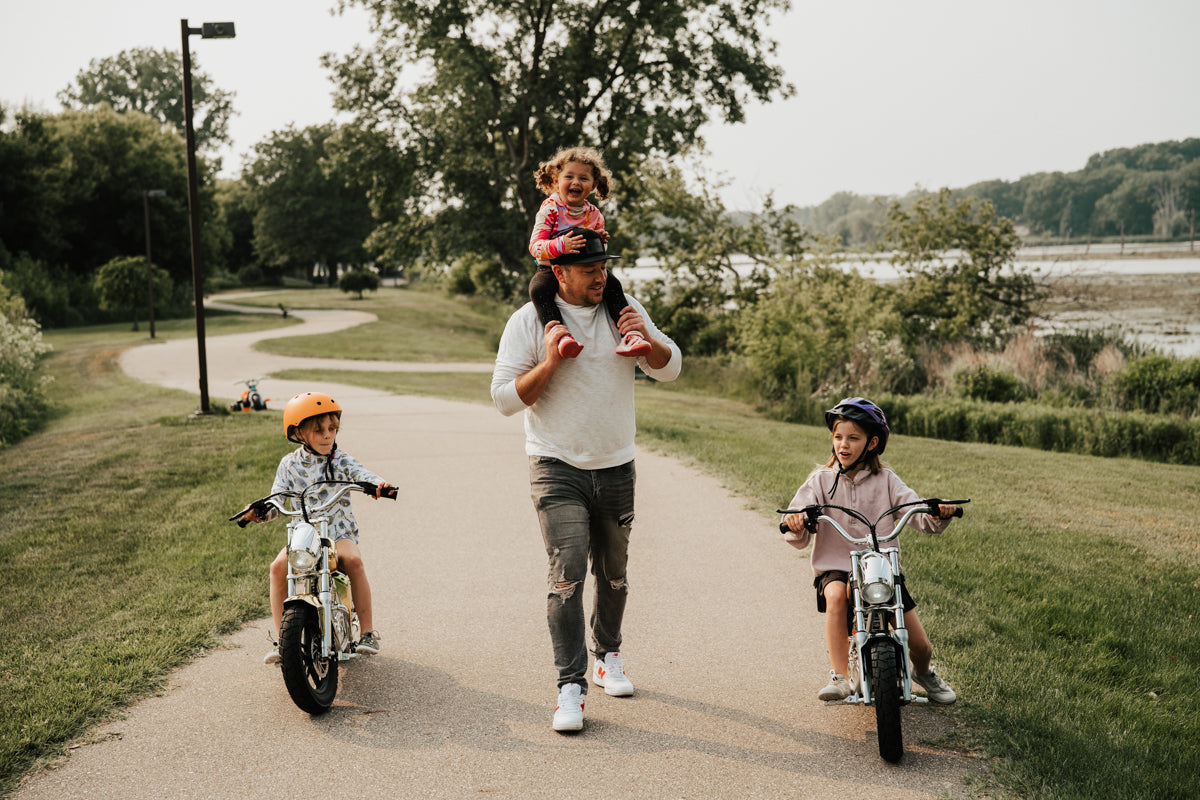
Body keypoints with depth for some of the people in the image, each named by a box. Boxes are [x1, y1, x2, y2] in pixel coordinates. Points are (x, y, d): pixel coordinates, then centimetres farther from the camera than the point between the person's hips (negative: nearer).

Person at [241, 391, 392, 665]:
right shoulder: (290, 464, 6)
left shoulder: (341, 460, 0)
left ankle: (368, 632, -20)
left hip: (339, 533, -2)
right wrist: (261, 513, -17)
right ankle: (281, 639, -16)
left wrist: (378, 484, -41)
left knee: (353, 560, -32)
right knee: (279, 566, -25)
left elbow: (362, 474, -18)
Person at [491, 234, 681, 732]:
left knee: (614, 572, 15)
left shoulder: (624, 309, 5)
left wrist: (648, 340, -14)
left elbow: (669, 369, 7)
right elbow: (504, 398, -8)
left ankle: (608, 658, 36)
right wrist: (549, 364, -22)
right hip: (557, 467, -4)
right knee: (567, 572, -14)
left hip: (616, 467, 4)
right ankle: (571, 686, -10)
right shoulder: (529, 321, -6)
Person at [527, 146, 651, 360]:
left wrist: (601, 242, -10)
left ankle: (629, 334, -21)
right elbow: (535, 246, -18)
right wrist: (561, 246, -37)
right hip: (551, 269, -4)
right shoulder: (550, 210, -8)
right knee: (538, 289, -36)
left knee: (612, 284, -19)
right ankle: (561, 335, -48)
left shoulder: (594, 215, 6)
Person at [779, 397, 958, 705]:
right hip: (835, 567, -1)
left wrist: (939, 513, -29)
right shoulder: (821, 480, 1)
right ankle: (838, 678, -31)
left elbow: (920, 515, -7)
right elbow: (798, 538, -8)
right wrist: (796, 525, -31)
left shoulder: (885, 480, 3)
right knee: (836, 595, -37)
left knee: (920, 644, -2)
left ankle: (923, 673, 35)